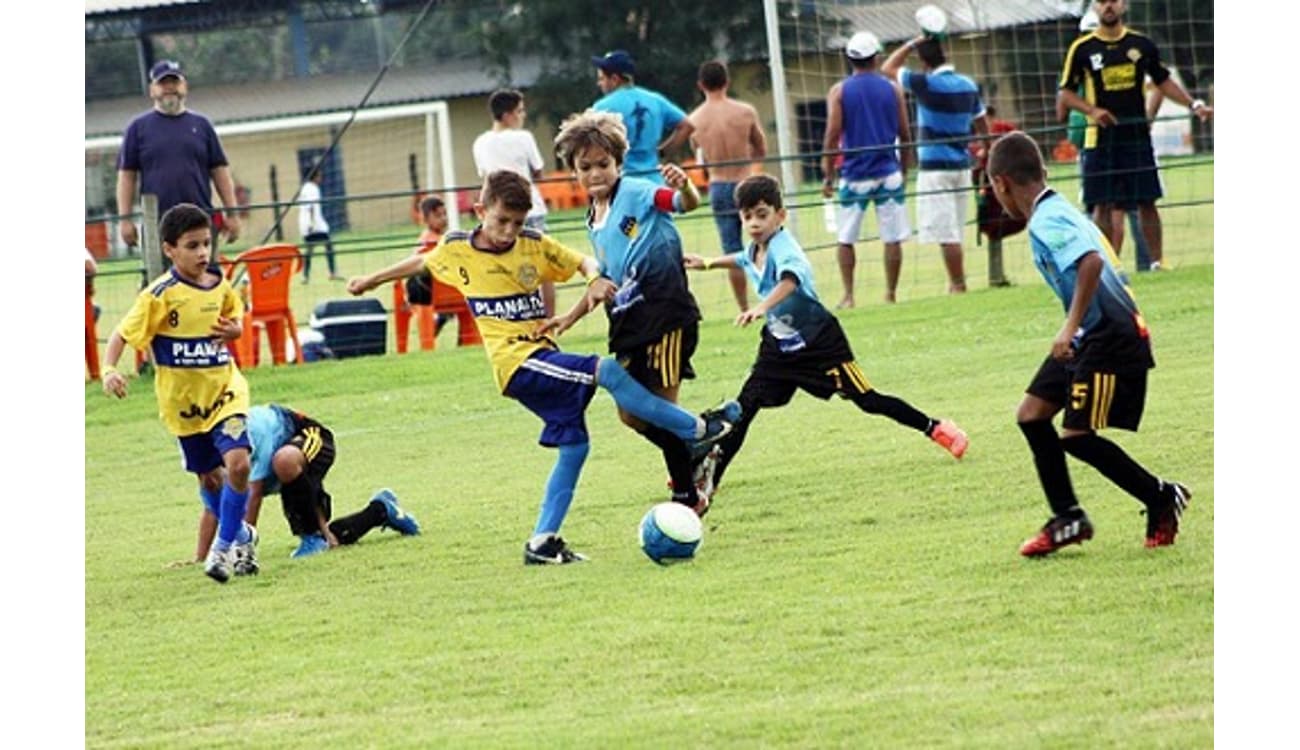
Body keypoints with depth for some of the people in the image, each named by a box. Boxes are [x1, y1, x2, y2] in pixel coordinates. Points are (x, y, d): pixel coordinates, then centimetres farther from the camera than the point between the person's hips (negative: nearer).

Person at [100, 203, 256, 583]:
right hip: (183, 399, -2)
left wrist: (233, 330, -5)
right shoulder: (160, 295, -16)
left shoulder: (221, 288, -2)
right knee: (209, 477, 12)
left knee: (237, 464, -18)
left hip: (225, 389, 2)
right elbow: (122, 335, -15)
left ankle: (225, 545, -1)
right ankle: (241, 535, 38)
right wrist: (109, 370, -32)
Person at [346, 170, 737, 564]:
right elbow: (421, 263, 20)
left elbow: (586, 264, 13)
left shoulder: (535, 246, 6)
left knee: (573, 446, 2)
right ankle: (694, 429, -20)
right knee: (608, 370, -23)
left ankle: (542, 542, 9)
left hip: (544, 359, 5)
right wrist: (372, 280, 33)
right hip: (517, 365, -5)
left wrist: (572, 316, -5)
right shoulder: (457, 250, 1)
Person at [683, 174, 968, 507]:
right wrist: (707, 264, 36)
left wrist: (761, 308, -67)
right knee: (745, 405, -4)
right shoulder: (755, 252, 0)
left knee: (867, 400, -1)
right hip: (779, 344, 7)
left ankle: (936, 429, 17)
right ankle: (710, 476, -2)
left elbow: (789, 280, -50)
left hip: (819, 341, -7)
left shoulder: (784, 249, -26)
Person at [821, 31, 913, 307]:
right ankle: (891, 294, 5)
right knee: (892, 238, 5)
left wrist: (828, 175, 0)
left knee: (845, 239, 7)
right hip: (888, 173, 1)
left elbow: (833, 136, -6)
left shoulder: (839, 92, -2)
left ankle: (848, 295, 2)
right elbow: (904, 133, 7)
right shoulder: (892, 89, 4)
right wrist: (904, 170, 17)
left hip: (855, 175, -1)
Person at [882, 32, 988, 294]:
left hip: (934, 167, -7)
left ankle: (958, 285, -8)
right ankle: (956, 283, 17)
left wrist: (913, 43, 0)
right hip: (962, 165, 7)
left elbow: (888, 68, -2)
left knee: (946, 233, -6)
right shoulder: (968, 85, 6)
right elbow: (983, 126, 15)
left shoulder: (926, 84, -13)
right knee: (954, 231, 14)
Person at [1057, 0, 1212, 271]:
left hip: (1137, 135, 1)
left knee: (1146, 202, 0)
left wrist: (1194, 105, 6)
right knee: (1104, 205, -1)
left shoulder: (1142, 44, 7)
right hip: (1100, 137, -1)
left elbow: (1163, 81, 16)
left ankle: (1157, 261, 6)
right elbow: (1065, 92, 2)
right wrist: (1092, 110, -14)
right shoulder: (1082, 48, 1)